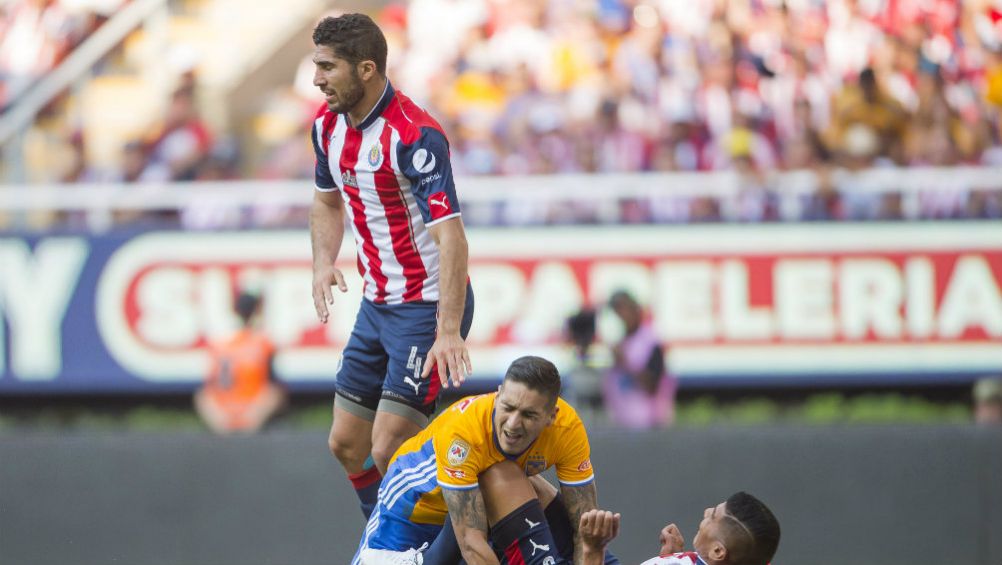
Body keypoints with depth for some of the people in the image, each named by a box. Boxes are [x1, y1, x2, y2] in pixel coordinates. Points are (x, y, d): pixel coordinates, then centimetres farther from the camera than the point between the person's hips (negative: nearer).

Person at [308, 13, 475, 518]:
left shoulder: (413, 135, -24)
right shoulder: (328, 125, 3)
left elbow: (450, 235, -29)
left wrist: (449, 331, -35)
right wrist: (323, 263, 3)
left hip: (430, 306, -9)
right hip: (376, 304, 9)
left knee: (390, 451, -15)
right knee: (346, 444, 12)